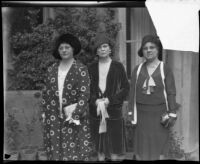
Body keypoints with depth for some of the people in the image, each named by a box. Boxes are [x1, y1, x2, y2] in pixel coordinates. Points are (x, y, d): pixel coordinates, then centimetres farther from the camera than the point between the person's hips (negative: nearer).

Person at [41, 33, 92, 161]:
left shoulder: (81, 69, -4)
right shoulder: (52, 69, 9)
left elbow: (85, 94, -10)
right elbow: (46, 93, 13)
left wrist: (75, 115, -16)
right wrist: (45, 113, 7)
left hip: (75, 116, -3)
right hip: (54, 117, 4)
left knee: (74, 150, 0)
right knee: (55, 150, 6)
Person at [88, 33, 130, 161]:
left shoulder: (118, 66, 1)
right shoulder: (92, 68, 7)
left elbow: (125, 88, -2)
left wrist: (110, 100, -12)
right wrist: (95, 100, -10)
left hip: (114, 111, -2)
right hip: (96, 111, 2)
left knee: (114, 145, 2)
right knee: (99, 146, 7)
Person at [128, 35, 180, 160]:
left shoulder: (165, 69, -3)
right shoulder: (137, 70, 4)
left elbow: (171, 93, -4)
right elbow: (132, 92, 5)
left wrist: (172, 114, -8)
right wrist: (131, 112, 2)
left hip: (159, 113, -2)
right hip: (142, 113, 2)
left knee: (159, 148, 7)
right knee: (140, 149, 7)